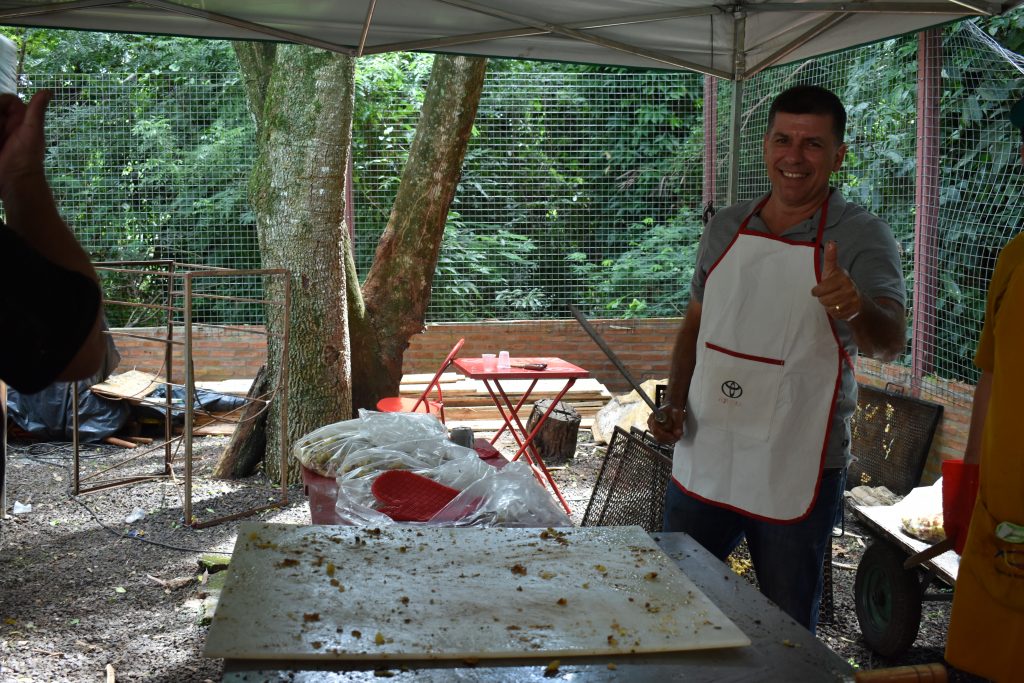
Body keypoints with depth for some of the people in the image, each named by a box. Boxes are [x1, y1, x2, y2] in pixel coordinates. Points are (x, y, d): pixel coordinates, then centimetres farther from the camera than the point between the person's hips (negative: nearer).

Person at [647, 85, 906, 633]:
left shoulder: (861, 237, -9)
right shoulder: (726, 227, 5)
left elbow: (890, 342, -24)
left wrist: (855, 307, -46)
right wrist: (675, 401, 1)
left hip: (796, 475, -4)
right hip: (703, 460, 4)